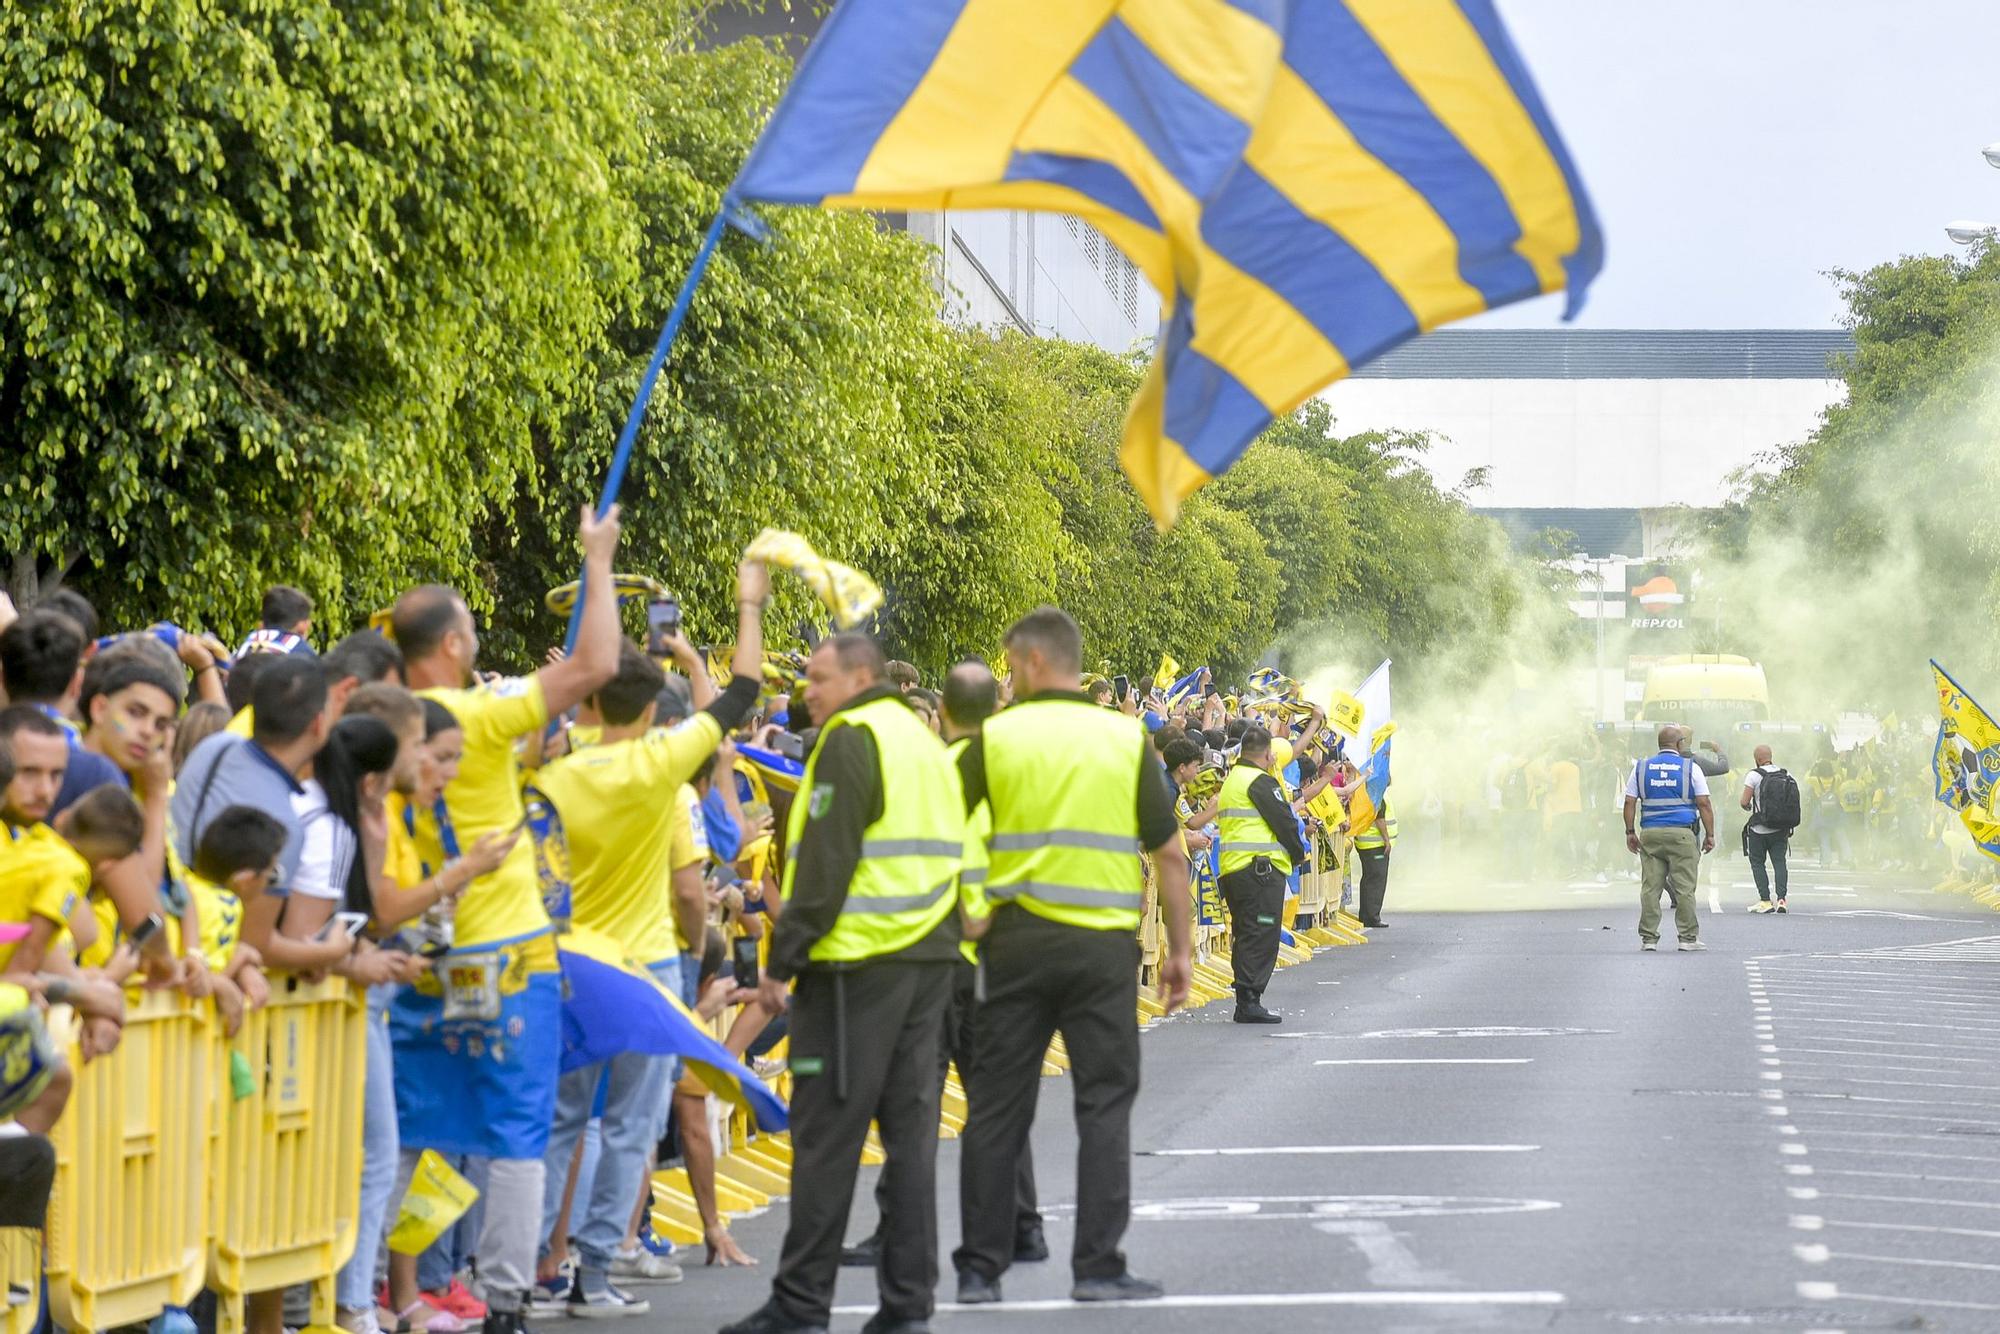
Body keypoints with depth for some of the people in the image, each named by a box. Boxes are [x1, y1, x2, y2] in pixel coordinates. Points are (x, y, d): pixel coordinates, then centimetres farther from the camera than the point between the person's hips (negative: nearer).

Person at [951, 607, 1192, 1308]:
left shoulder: (994, 737, 0)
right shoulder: (1127, 738, 1)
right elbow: (1169, 852, 2)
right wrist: (1180, 947, 9)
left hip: (1017, 938, 0)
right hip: (1104, 942, 0)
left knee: (996, 1106, 7)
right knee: (1105, 1104, 5)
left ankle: (980, 1269, 9)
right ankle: (1098, 1266, 0)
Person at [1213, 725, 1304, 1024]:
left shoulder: (1231, 781, 20)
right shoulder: (1260, 781, -11)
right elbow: (1284, 821, -12)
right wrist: (1298, 856, 3)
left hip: (1232, 867, 10)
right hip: (1261, 867, -10)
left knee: (1245, 936, 14)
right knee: (1262, 935, -9)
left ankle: (1245, 1001, 15)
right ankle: (1250, 1001, -13)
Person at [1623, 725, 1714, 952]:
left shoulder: (1641, 768, 9)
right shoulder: (1691, 768, 1)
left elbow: (1629, 802, 7)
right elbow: (1704, 804, -2)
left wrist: (1630, 832, 12)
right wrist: (1709, 835, 2)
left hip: (1650, 833, 3)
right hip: (1681, 834, -3)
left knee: (1650, 888, 3)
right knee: (1685, 887, 1)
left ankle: (1648, 937, 3)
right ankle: (1688, 937, 1)